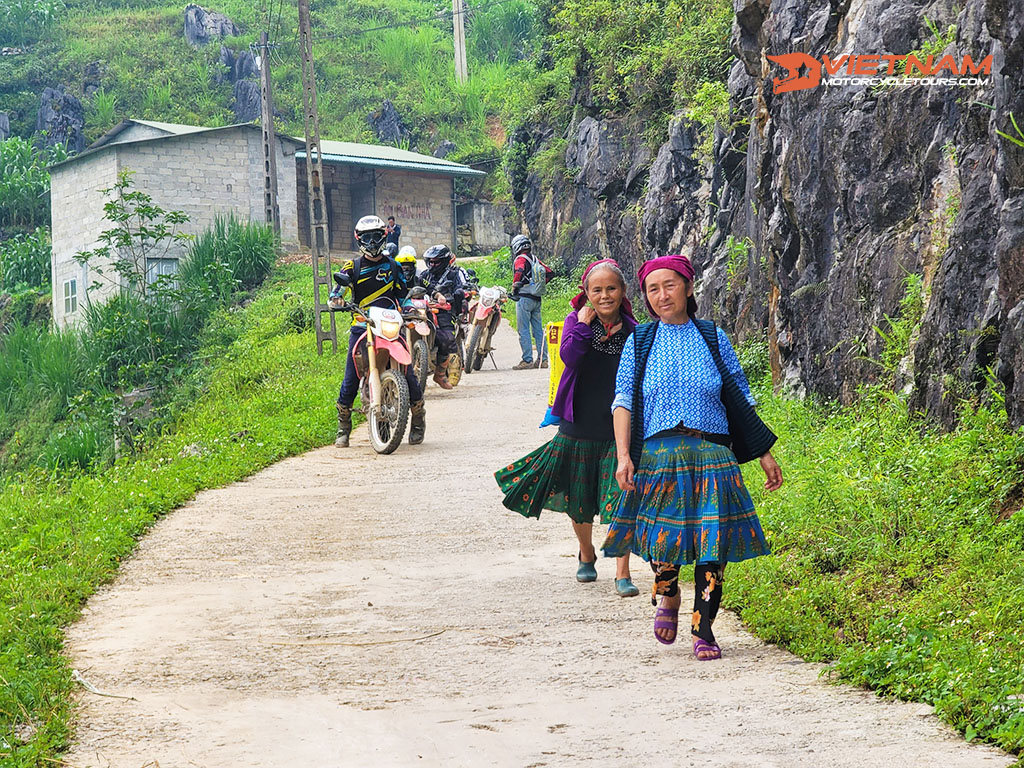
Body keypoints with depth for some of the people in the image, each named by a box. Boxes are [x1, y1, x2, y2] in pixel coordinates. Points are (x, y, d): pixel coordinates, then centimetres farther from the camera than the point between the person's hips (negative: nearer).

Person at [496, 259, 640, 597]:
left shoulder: (632, 331, -1)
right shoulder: (577, 320, -2)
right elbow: (569, 355, -21)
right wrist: (584, 323, -22)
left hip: (618, 430, -1)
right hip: (578, 427, 1)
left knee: (620, 503, -10)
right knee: (578, 502, 14)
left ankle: (622, 573, -3)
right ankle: (586, 556, 39)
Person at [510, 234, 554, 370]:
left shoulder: (520, 259, -8)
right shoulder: (536, 260, 14)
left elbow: (519, 272, -27)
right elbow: (550, 272, 18)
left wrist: (514, 288, -14)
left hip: (524, 298, -7)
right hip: (537, 299, 7)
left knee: (524, 331, -6)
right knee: (538, 330, 9)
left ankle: (527, 360, -9)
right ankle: (543, 359, 9)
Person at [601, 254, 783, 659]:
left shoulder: (712, 337, 9)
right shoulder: (640, 342, 8)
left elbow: (741, 401, 13)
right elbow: (623, 401, 3)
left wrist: (765, 455, 11)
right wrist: (623, 456, -10)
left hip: (712, 454, 0)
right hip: (658, 454, 0)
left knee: (713, 543, -6)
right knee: (663, 537, -6)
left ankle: (703, 629, 5)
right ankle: (668, 597, 27)